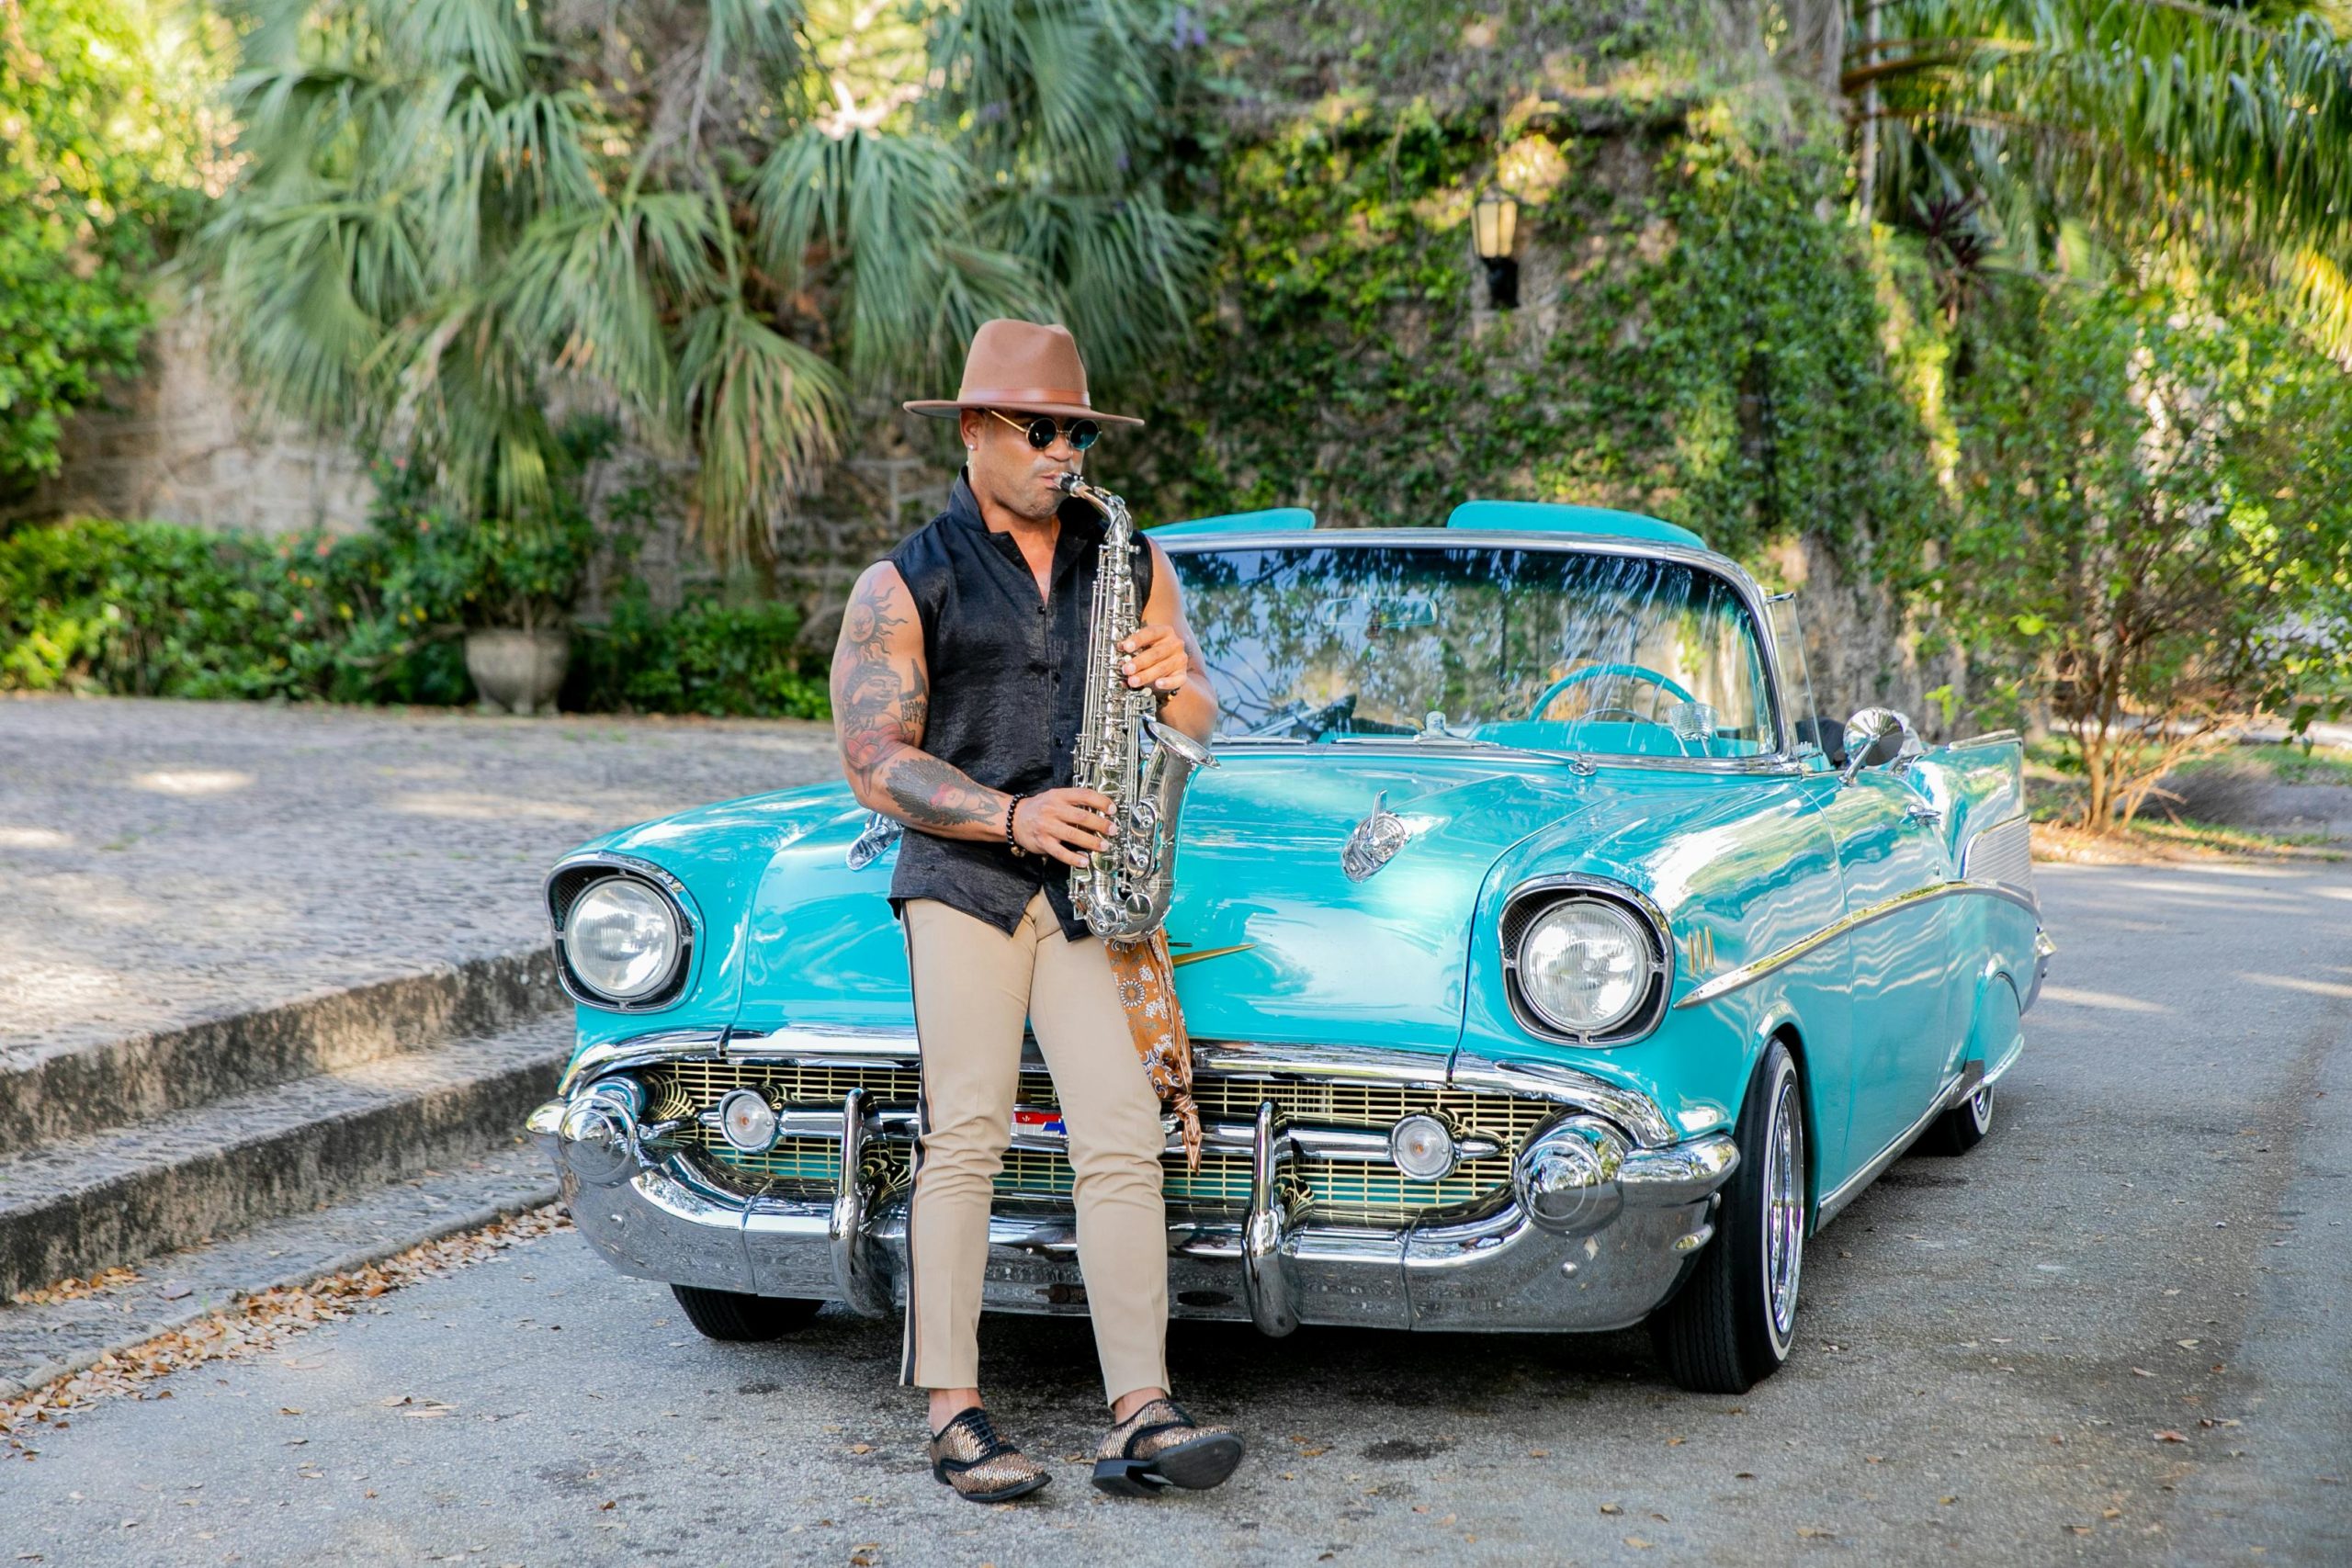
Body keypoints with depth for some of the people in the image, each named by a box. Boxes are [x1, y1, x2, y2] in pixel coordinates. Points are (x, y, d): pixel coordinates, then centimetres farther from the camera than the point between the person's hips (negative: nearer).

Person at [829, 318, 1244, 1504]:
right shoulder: (903, 586, 3)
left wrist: (1173, 684, -6)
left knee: (1122, 1139, -8)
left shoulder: (1129, 560, 15)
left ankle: (1140, 1417, -11)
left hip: (1093, 884, 3)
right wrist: (1013, 818, -15)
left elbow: (1198, 719, 19)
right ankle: (953, 1413, -3)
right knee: (966, 1134, -9)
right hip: (961, 876, -3)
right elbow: (874, 764, -3)